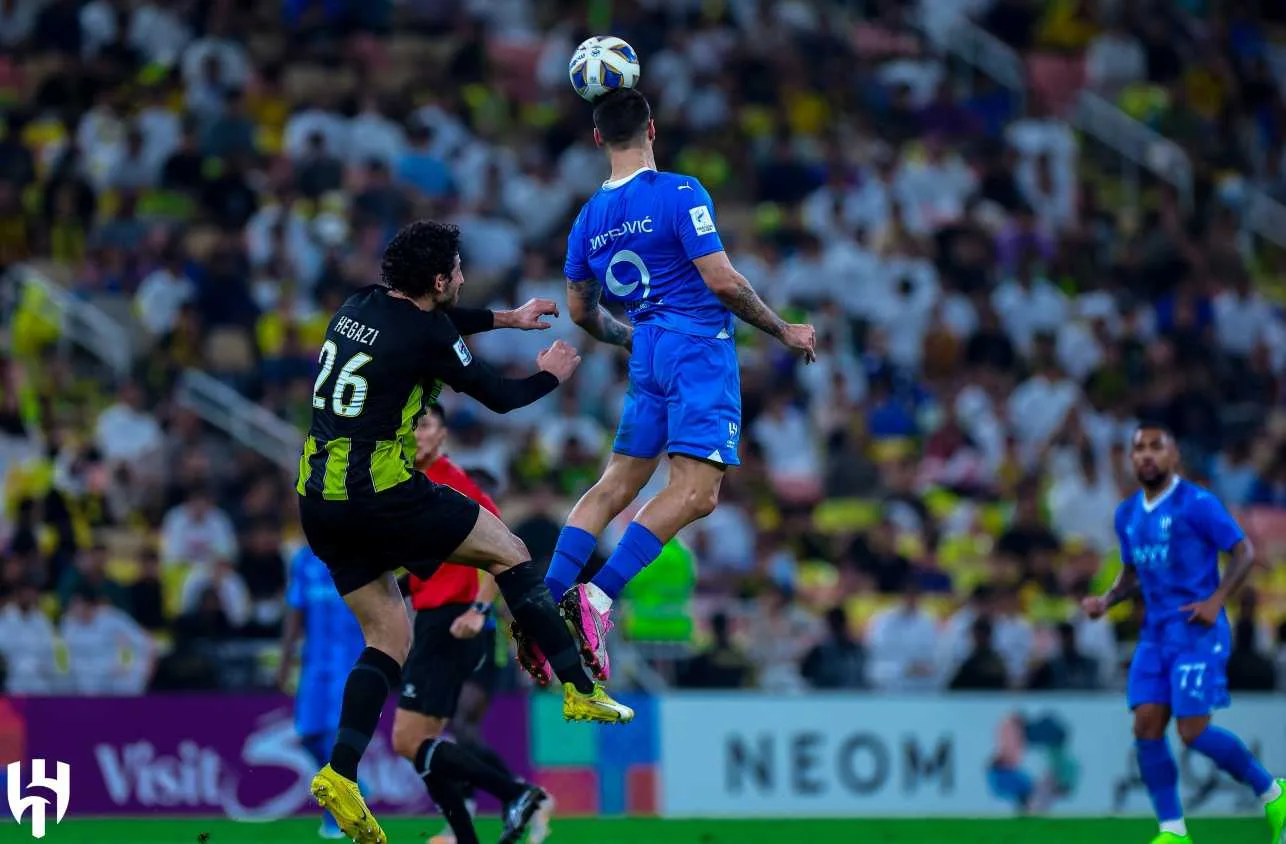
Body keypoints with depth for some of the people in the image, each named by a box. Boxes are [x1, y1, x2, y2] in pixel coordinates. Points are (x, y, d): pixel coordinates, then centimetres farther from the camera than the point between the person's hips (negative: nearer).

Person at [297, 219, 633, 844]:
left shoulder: (361, 307, 11)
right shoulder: (425, 336, -11)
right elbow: (498, 397, 2)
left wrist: (507, 318, 44)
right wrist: (550, 374, 22)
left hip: (317, 502, 7)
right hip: (381, 492, -7)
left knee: (389, 638, 12)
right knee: (508, 552, 10)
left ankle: (340, 774, -5)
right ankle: (579, 691, 9)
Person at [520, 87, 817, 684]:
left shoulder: (589, 217, 11)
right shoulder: (679, 193, -10)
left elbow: (581, 310, 21)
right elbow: (722, 281, -14)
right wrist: (783, 331, -2)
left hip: (648, 352, 7)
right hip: (699, 346, -7)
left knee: (618, 483, 11)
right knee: (695, 492, -11)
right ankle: (598, 599, -23)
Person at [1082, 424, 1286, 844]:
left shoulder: (1197, 503, -8)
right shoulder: (1127, 514, 13)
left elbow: (1245, 553, -7)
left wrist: (1216, 600, -19)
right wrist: (1107, 600, 5)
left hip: (1197, 631, -7)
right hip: (1155, 633, 7)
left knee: (1194, 731, -11)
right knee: (1147, 727, -5)